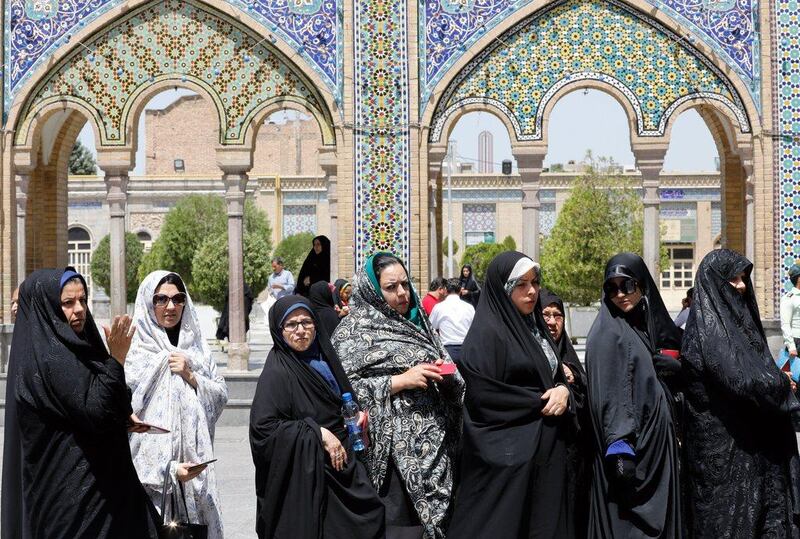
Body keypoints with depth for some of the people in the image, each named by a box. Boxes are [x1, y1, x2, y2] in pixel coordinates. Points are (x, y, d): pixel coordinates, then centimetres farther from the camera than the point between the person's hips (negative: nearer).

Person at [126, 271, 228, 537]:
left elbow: (221, 396, 13)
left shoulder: (196, 346, 12)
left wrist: (191, 377, -6)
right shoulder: (136, 352, -6)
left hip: (196, 464, 5)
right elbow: (127, 418, -11)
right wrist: (167, 468, -16)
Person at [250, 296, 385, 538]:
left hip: (341, 461, 7)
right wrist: (317, 433, -20)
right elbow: (263, 427, -21)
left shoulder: (323, 357, 8)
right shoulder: (277, 372, -13)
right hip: (305, 474, -7)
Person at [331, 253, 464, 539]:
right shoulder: (355, 330, -3)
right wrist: (400, 381, -16)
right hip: (393, 448, -6)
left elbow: (452, 383, 23)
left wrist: (445, 374, -1)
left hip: (433, 444, 6)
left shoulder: (417, 323, 16)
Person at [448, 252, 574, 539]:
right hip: (508, 453, -8)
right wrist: (539, 402, -14)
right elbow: (482, 397, -19)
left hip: (547, 448, 8)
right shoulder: (487, 333, -14)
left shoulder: (534, 326, 11)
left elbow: (556, 375, 18)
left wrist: (563, 391, -5)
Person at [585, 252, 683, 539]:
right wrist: (620, 449, -25)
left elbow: (669, 374, 17)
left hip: (657, 441, 8)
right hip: (629, 446, -8)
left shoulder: (650, 324, 11)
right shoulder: (607, 332, -11)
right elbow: (609, 396, -18)